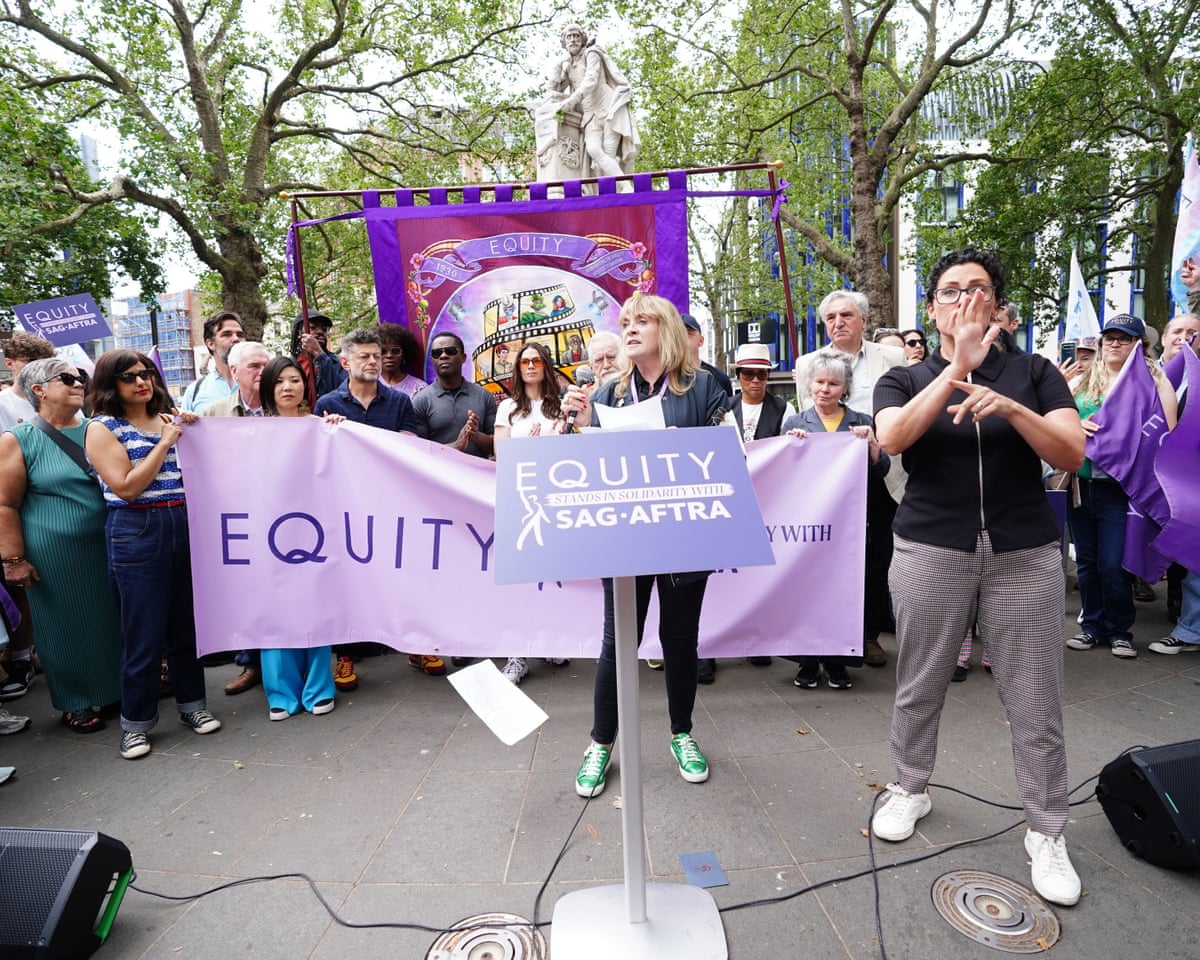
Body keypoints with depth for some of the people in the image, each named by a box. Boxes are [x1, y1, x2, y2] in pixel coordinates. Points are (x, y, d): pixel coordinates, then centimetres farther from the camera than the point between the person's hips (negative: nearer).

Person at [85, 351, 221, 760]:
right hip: (136, 534, -5)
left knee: (186, 624, 12)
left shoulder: (169, 420, 12)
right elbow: (126, 487, -14)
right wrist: (165, 443, -13)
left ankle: (191, 704, 26)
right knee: (144, 635, 2)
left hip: (184, 526, 5)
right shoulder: (102, 429, -2)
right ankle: (136, 722, 19)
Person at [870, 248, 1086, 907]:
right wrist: (958, 365, -20)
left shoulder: (1033, 372, 6)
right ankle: (910, 789, 34)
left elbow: (1072, 455, -5)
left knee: (1035, 702, 5)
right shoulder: (903, 380, 5)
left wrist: (1011, 408, -21)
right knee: (920, 686, 11)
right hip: (930, 551, 0)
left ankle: (1046, 833, 24)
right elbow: (891, 438, -16)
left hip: (1025, 554, 1)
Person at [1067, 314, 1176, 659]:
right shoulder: (1083, 379, 10)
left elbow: (1165, 433, -6)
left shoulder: (1153, 380, 1)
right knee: (1086, 561, 11)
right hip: (1081, 483, 4)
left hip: (1119, 487, -3)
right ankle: (1092, 625, 25)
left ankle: (1119, 631, 17)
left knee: (1113, 565, -3)